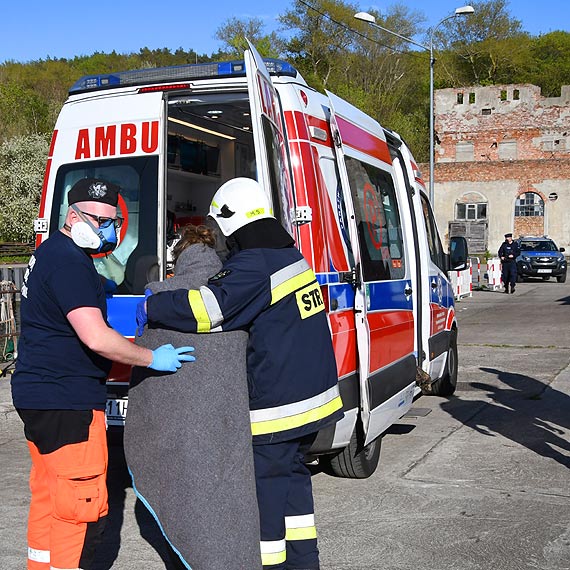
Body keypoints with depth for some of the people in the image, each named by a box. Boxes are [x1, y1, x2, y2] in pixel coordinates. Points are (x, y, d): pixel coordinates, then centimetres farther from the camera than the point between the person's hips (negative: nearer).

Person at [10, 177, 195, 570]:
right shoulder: (69, 262, -19)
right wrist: (153, 358, -17)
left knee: (48, 496, 21)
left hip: (38, 395, 11)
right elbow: (96, 338, -28)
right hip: (66, 402, -11)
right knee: (84, 506, -5)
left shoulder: (52, 252, 15)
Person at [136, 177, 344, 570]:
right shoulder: (292, 257, 11)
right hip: (312, 394, 10)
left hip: (276, 403, -10)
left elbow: (207, 306, -28)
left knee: (266, 482, 2)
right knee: (292, 473, 21)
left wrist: (152, 306, -13)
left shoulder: (253, 266, -19)